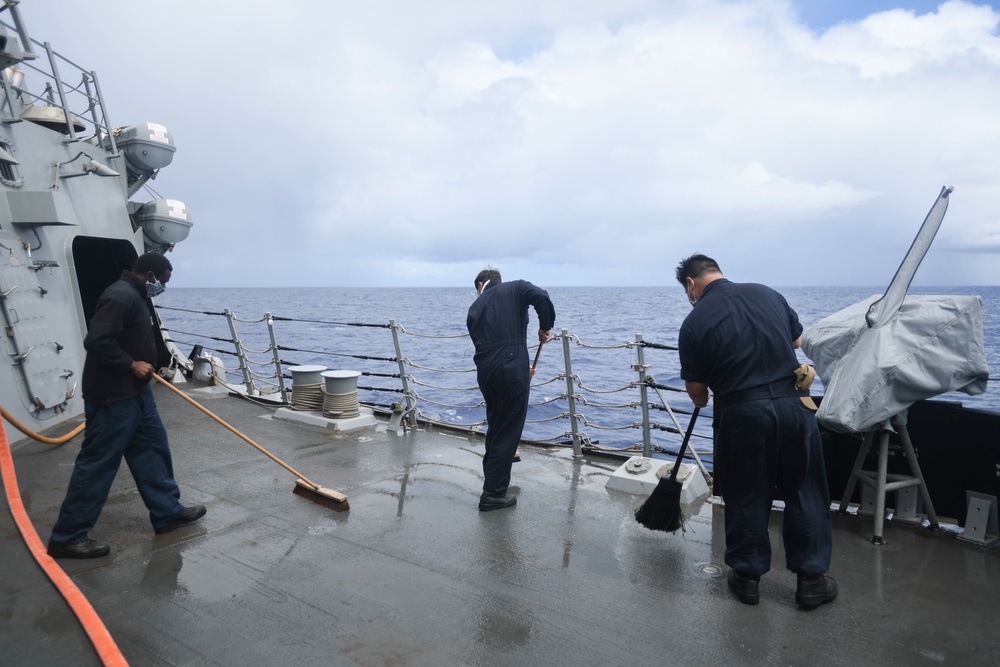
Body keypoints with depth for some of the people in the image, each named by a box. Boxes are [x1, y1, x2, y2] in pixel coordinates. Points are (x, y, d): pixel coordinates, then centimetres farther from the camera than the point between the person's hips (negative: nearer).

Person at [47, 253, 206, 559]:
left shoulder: (137, 296, 13)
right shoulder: (121, 296, -19)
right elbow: (96, 341, -28)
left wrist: (157, 363, 25)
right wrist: (133, 365, -20)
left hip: (135, 391, 11)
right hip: (112, 396, -11)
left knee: (153, 447, 15)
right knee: (98, 462, -2)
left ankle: (168, 512, 26)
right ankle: (67, 538, 11)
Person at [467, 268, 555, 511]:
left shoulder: (475, 308, 21)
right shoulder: (515, 288, 9)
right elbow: (541, 297, -12)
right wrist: (545, 326, 3)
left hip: (485, 371, 5)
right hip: (512, 369, -5)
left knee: (495, 427, 23)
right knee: (508, 430, 4)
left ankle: (492, 477, 37)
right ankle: (493, 493, 9)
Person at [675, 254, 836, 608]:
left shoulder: (694, 322, -8)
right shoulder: (767, 293, 4)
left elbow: (696, 389, -2)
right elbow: (797, 340, 17)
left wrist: (703, 401, 20)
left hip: (741, 414, -3)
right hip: (793, 404, 4)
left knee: (745, 498, 13)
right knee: (805, 493, 16)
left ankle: (747, 576, 27)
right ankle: (811, 578, 26)